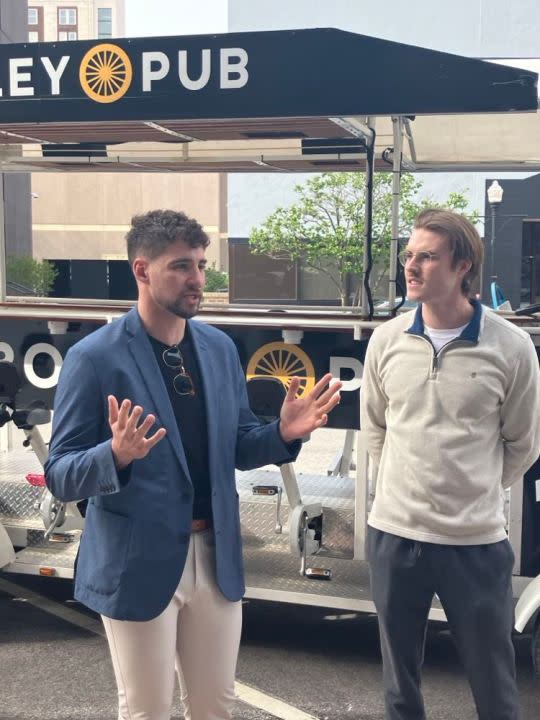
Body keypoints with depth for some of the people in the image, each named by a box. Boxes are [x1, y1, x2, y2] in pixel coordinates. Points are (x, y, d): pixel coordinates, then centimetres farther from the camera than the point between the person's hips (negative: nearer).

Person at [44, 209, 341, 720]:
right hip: (138, 562, -5)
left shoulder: (219, 347, 5)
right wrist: (117, 455, -33)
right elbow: (60, 477, -13)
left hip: (215, 556, 5)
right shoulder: (95, 357, -13)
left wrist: (283, 433, -9)